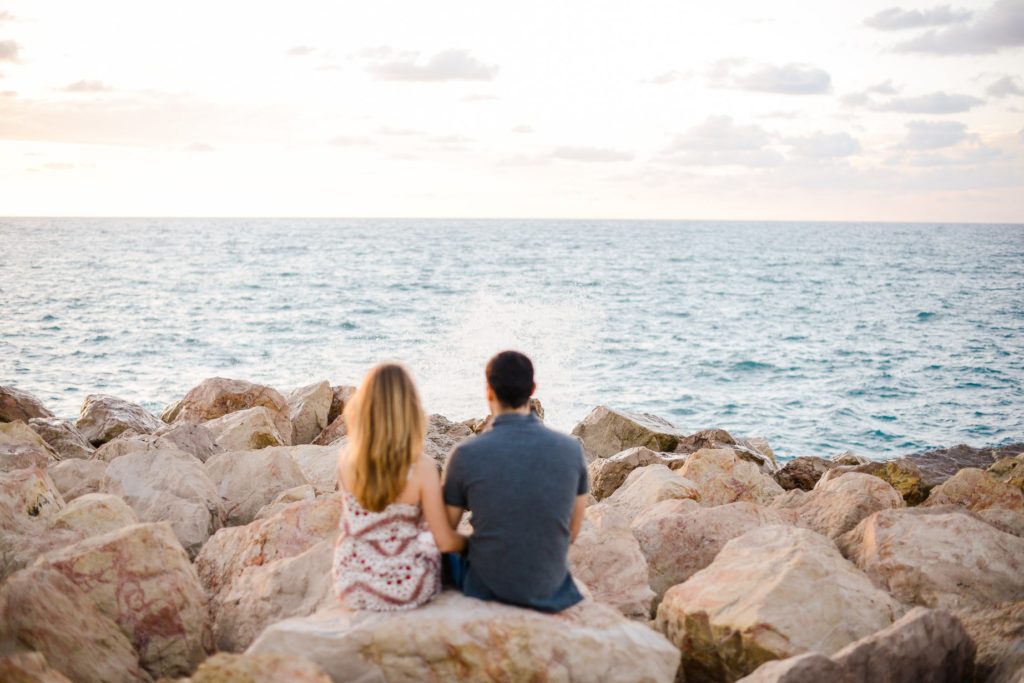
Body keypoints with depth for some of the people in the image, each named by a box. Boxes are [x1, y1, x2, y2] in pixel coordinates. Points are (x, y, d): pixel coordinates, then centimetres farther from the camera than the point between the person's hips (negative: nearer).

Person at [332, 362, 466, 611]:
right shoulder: (422, 467, -22)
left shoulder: (347, 459, -12)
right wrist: (470, 541, 6)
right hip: (403, 590, -3)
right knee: (432, 545, 31)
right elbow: (445, 542, -13)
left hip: (350, 589, 3)